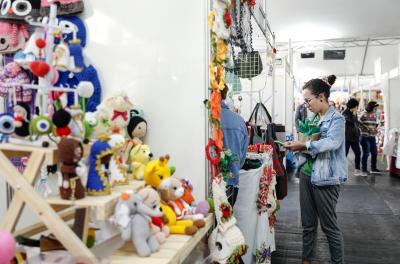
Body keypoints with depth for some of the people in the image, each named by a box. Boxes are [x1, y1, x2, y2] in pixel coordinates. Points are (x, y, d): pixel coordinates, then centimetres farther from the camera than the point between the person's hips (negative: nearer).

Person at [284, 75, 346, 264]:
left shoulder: (336, 118, -11)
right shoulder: (312, 117, 11)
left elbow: (332, 142, -27)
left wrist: (304, 146, -32)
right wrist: (296, 145, -1)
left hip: (325, 177, -7)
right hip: (306, 174, 7)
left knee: (329, 225, 6)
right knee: (308, 223, 15)